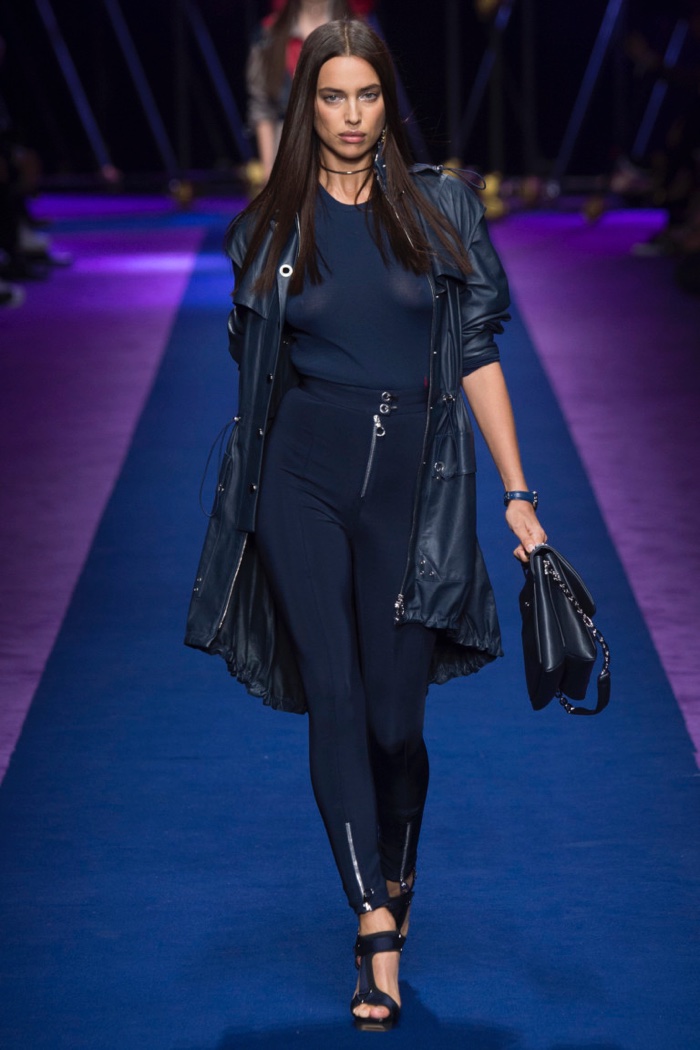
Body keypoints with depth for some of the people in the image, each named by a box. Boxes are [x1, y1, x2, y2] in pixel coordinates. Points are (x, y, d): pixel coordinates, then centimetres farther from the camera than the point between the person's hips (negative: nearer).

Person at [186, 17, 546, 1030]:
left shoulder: (443, 209, 3)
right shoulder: (269, 226, 5)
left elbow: (478, 354, 2)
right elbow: (256, 367, 13)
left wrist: (517, 493, -2)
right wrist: (249, 495, 15)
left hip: (413, 483, 0)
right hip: (303, 481, 1)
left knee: (394, 718, 0)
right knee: (335, 701, -7)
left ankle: (395, 874, 29)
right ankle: (380, 933, -5)